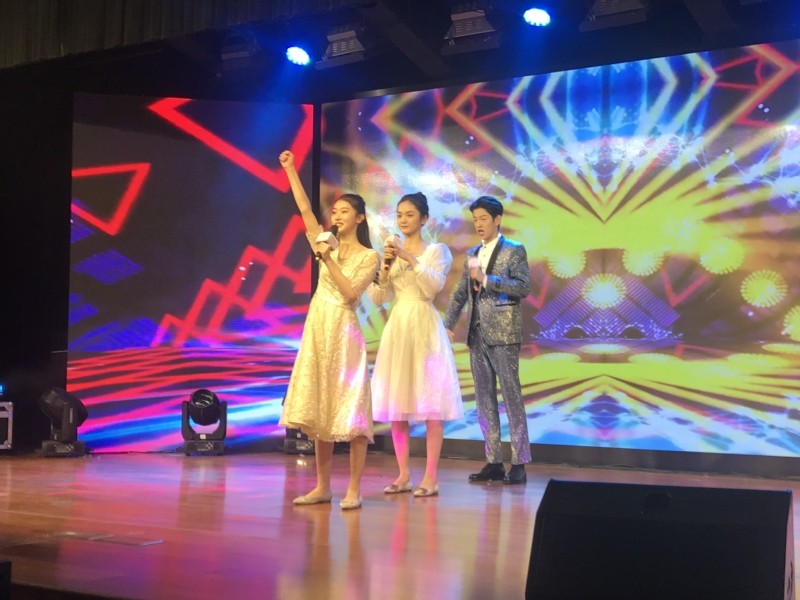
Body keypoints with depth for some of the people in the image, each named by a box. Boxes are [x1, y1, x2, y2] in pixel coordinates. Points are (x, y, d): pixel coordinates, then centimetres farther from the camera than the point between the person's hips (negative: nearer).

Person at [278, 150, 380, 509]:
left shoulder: (369, 256, -1)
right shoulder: (327, 247, 11)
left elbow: (351, 293, -13)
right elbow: (304, 209, 8)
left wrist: (329, 260, -13)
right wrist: (290, 170, 5)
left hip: (344, 333, -5)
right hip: (317, 331, 5)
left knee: (349, 411, -5)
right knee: (318, 410, 7)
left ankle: (354, 490, -1)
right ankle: (322, 487, 14)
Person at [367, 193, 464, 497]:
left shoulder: (436, 250, 3)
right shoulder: (391, 252, 14)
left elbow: (434, 285, -14)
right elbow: (378, 298, 7)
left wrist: (410, 259, -19)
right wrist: (386, 267, -7)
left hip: (425, 326, -5)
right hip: (396, 327, 5)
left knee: (430, 402, -6)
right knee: (396, 402, 4)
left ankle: (431, 477, -3)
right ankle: (403, 475, 11)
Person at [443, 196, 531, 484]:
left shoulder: (514, 250, -1)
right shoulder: (472, 254, 17)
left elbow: (524, 287, -13)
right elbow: (461, 293, 21)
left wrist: (486, 279, -17)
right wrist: (448, 325, 13)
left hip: (503, 334, -7)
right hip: (477, 336, 7)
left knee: (511, 396, -5)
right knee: (484, 399, 7)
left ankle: (519, 464, -1)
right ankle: (494, 463, 13)